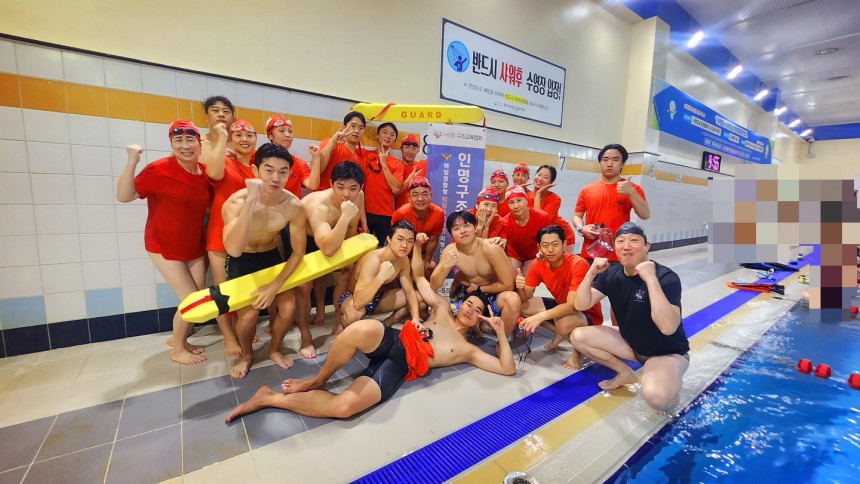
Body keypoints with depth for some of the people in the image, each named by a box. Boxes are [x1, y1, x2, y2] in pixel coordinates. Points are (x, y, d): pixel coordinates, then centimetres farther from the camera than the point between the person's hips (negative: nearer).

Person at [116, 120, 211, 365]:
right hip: (165, 247, -6)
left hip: (194, 247, 6)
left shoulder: (204, 172, -1)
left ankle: (180, 339, 36)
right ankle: (177, 350, 18)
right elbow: (123, 196, -19)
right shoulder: (159, 169, -17)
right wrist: (132, 162, -29)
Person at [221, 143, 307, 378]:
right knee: (249, 313, -17)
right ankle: (246, 354, 17)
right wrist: (251, 201, -49)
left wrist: (275, 285, -20)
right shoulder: (236, 202, -29)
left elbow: (298, 252, -14)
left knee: (288, 307, -10)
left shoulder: (294, 205, -23)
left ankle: (274, 349, 21)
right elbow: (234, 250, -46)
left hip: (272, 255, 2)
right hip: (242, 260, -2)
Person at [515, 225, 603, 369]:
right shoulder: (538, 264, -11)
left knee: (564, 323, -39)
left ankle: (579, 350, -3)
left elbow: (572, 306, -34)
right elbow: (525, 298, -9)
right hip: (560, 306, 6)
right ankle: (558, 333, 8)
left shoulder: (578, 264, -29)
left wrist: (541, 316, -45)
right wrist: (520, 287, -32)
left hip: (588, 314, -6)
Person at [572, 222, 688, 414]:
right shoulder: (612, 273, -7)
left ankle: (669, 386, 3)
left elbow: (668, 327, -39)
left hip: (667, 352, -5)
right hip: (631, 342, 6)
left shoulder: (666, 277, -24)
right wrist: (591, 273, -24)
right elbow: (581, 305, -12)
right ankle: (625, 372, 9)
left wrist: (651, 279, -41)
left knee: (655, 396, -35)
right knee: (578, 337, -9)